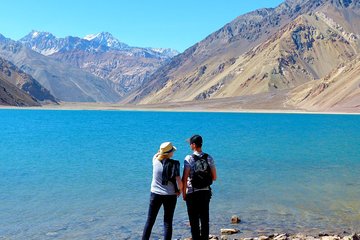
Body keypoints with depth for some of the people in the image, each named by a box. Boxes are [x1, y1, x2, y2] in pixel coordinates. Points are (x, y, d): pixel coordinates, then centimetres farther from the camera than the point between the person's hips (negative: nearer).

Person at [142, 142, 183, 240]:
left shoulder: (155, 161, -4)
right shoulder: (174, 164, -13)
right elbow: (179, 182, -16)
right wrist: (180, 190, 1)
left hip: (155, 194, 2)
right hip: (170, 196, -2)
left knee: (150, 221, 13)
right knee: (168, 223, 8)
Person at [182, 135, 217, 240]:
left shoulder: (189, 159, -12)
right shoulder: (209, 158, 0)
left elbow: (184, 178, -15)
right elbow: (214, 177, 4)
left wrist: (184, 193, -5)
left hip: (192, 193, -4)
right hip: (205, 192, 4)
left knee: (194, 220, 5)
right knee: (205, 219, 12)